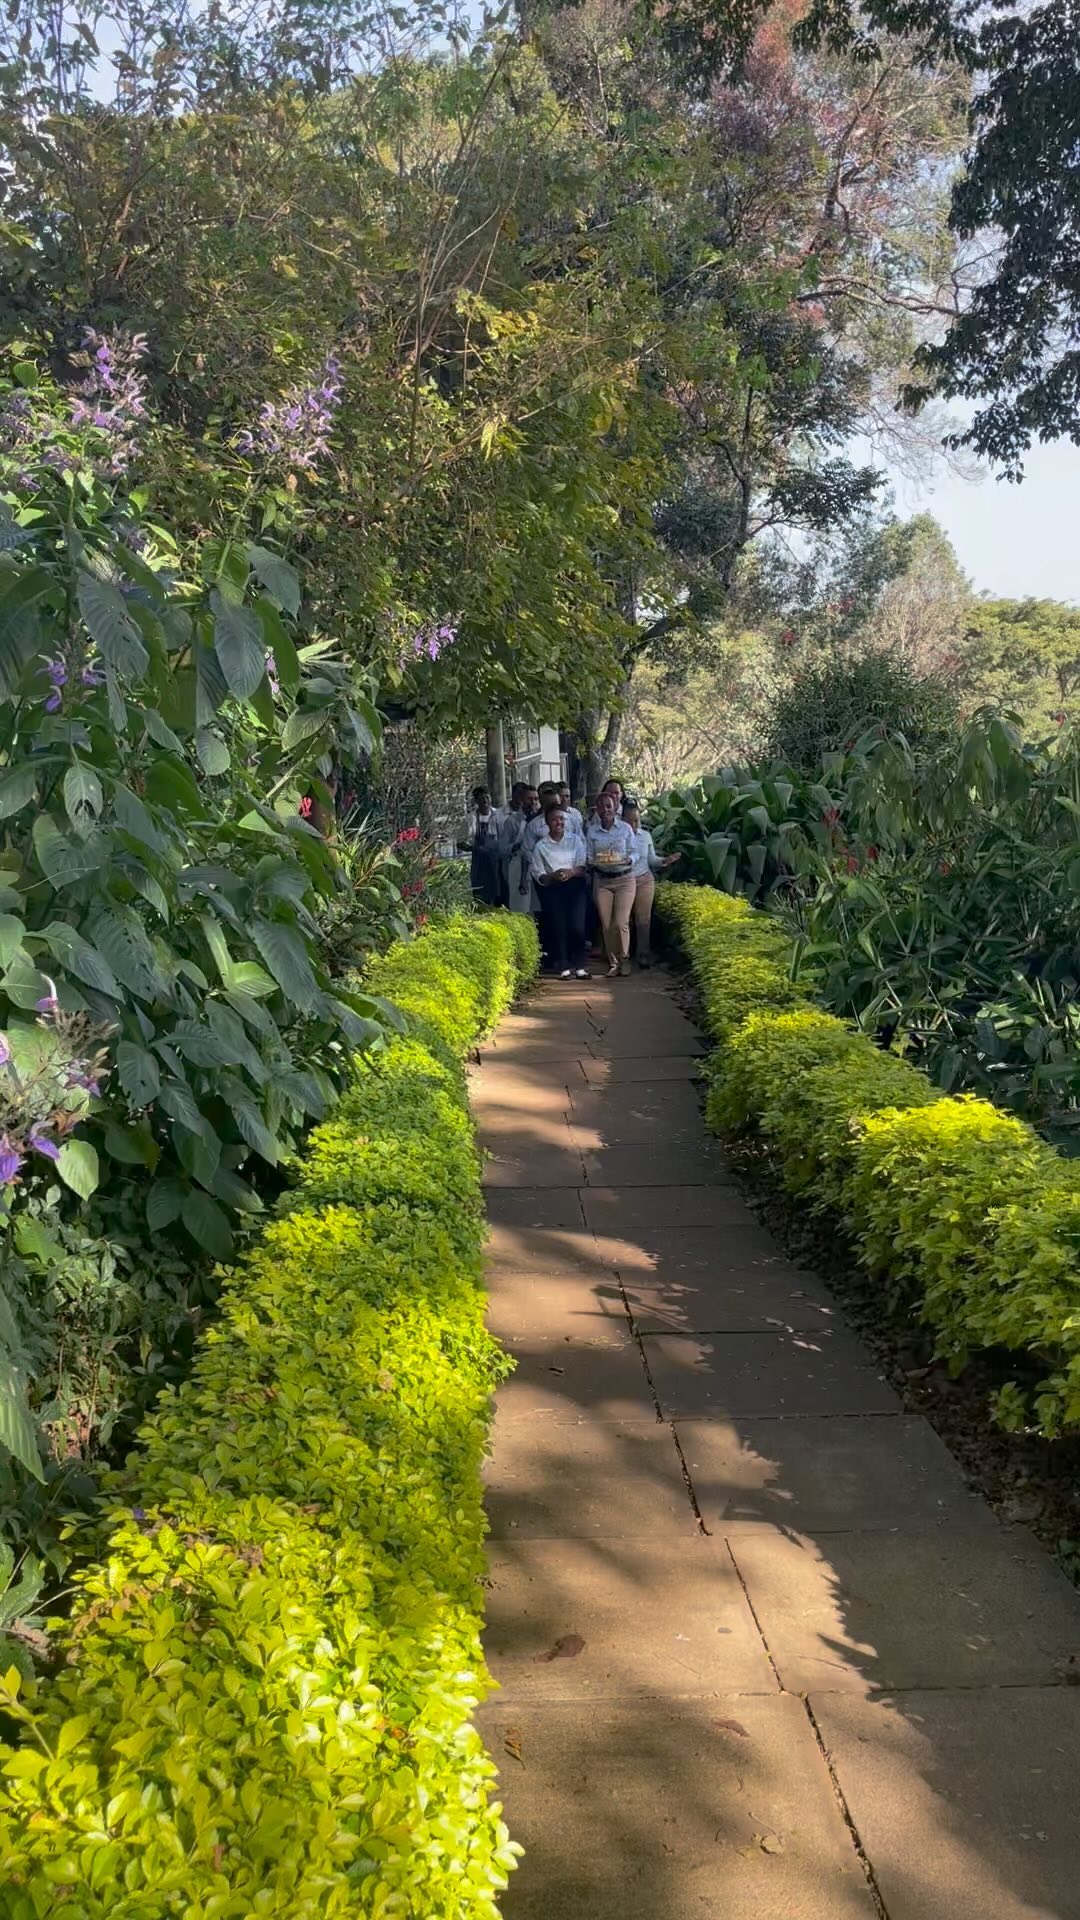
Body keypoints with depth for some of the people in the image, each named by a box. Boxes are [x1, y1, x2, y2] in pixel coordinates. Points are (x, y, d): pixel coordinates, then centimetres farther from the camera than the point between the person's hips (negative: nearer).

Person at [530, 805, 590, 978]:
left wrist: (571, 872, -15)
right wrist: (552, 876, -18)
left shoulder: (575, 840, 10)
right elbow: (538, 875, 1)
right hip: (553, 889, 0)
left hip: (575, 886, 0)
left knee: (577, 926, -13)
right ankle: (564, 966, 0)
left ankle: (579, 965, -3)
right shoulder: (540, 846, 7)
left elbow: (583, 867, 5)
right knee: (558, 927, -8)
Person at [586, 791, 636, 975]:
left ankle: (624, 958, 11)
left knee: (621, 923, -10)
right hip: (602, 880, 2)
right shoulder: (592, 831, 5)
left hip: (624, 879, -2)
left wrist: (628, 860, -18)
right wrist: (595, 862, -17)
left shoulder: (625, 828, 0)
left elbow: (634, 852, 3)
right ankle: (612, 962, 14)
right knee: (606, 925, 1)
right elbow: (588, 856, 5)